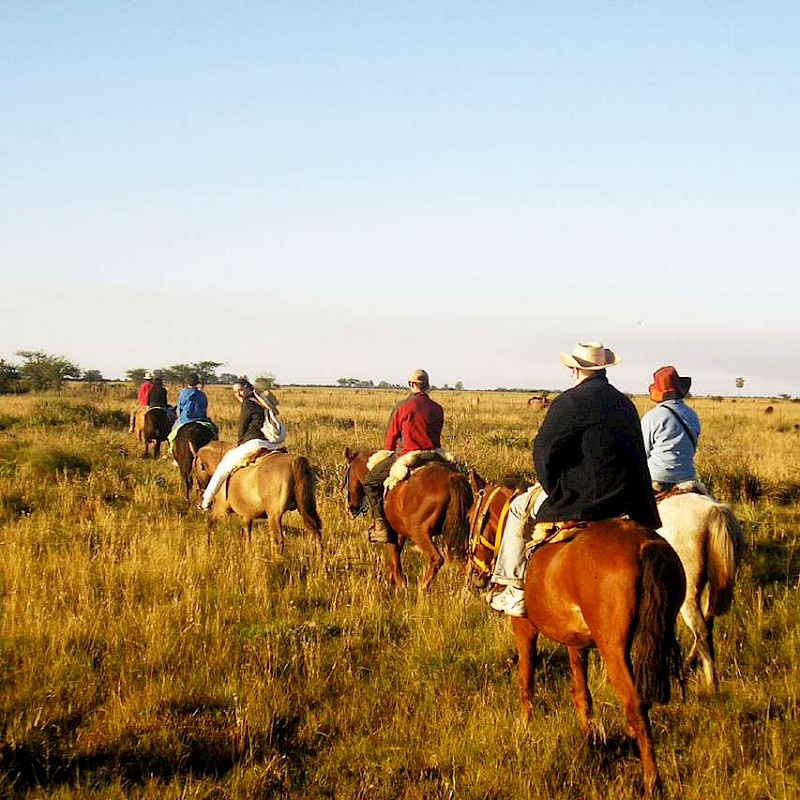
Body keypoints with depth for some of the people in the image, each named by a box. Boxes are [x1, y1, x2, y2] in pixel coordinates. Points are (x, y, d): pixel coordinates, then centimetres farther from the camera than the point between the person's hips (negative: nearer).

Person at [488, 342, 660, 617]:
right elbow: (638, 462, 16)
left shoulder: (570, 401, -11)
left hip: (579, 501, -7)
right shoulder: (626, 404, 13)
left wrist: (553, 490, 1)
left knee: (520, 507, 13)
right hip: (622, 502, 7)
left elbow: (544, 450, -15)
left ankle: (515, 592, 10)